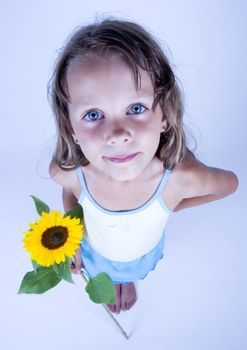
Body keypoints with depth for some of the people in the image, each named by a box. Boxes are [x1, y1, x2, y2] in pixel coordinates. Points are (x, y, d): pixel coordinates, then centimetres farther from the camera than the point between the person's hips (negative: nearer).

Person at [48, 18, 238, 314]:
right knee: (103, 273, 36)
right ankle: (110, 283, 74)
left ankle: (128, 281, 75)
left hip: (144, 253, 1)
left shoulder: (182, 175, -43)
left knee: (133, 271, 37)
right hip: (96, 253, 0)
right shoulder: (67, 171, -39)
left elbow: (230, 183, -19)